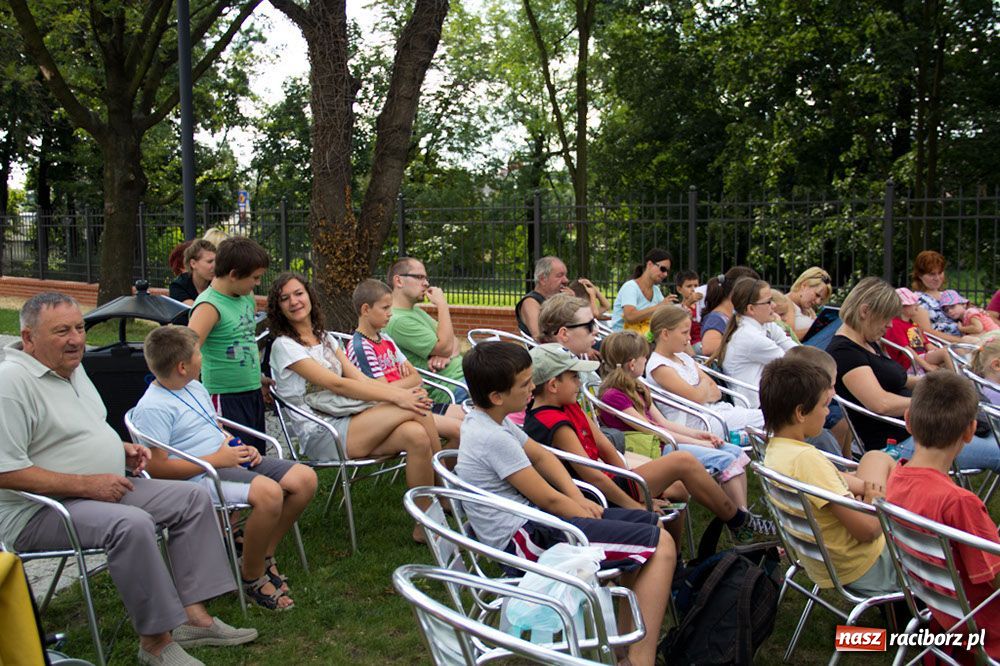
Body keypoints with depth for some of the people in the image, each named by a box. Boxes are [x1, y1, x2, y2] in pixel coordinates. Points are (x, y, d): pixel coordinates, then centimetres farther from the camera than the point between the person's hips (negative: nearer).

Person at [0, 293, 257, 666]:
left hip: (103, 488, 10)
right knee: (131, 524, -35)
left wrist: (123, 450, 6)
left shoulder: (71, 367, 12)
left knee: (194, 499, 2)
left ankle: (193, 614, -1)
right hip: (38, 512, -10)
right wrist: (86, 484, -24)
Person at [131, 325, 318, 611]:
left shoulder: (195, 388, 16)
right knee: (268, 492, -34)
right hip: (200, 477, -9)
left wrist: (241, 448, 6)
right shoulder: (151, 408, -14)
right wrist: (217, 459, -17)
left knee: (305, 479, -4)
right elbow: (157, 467, -19)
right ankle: (252, 577, -11)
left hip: (227, 458, 10)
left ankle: (264, 554, 11)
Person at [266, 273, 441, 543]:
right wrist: (396, 397, -18)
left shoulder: (326, 338, 19)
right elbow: (336, 384, -13)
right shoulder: (284, 345, -5)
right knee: (415, 410, -21)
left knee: (416, 435, -23)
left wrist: (402, 391, -10)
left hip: (346, 424, 7)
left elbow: (360, 378, 9)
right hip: (320, 437, -7)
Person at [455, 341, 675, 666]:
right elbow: (548, 498, -18)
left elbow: (542, 456, 17)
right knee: (661, 545, -14)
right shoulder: (492, 438, -23)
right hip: (526, 538, -10)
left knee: (650, 523, 14)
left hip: (534, 518, 10)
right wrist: (590, 516, -3)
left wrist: (580, 500, 3)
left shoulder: (486, 419, 7)